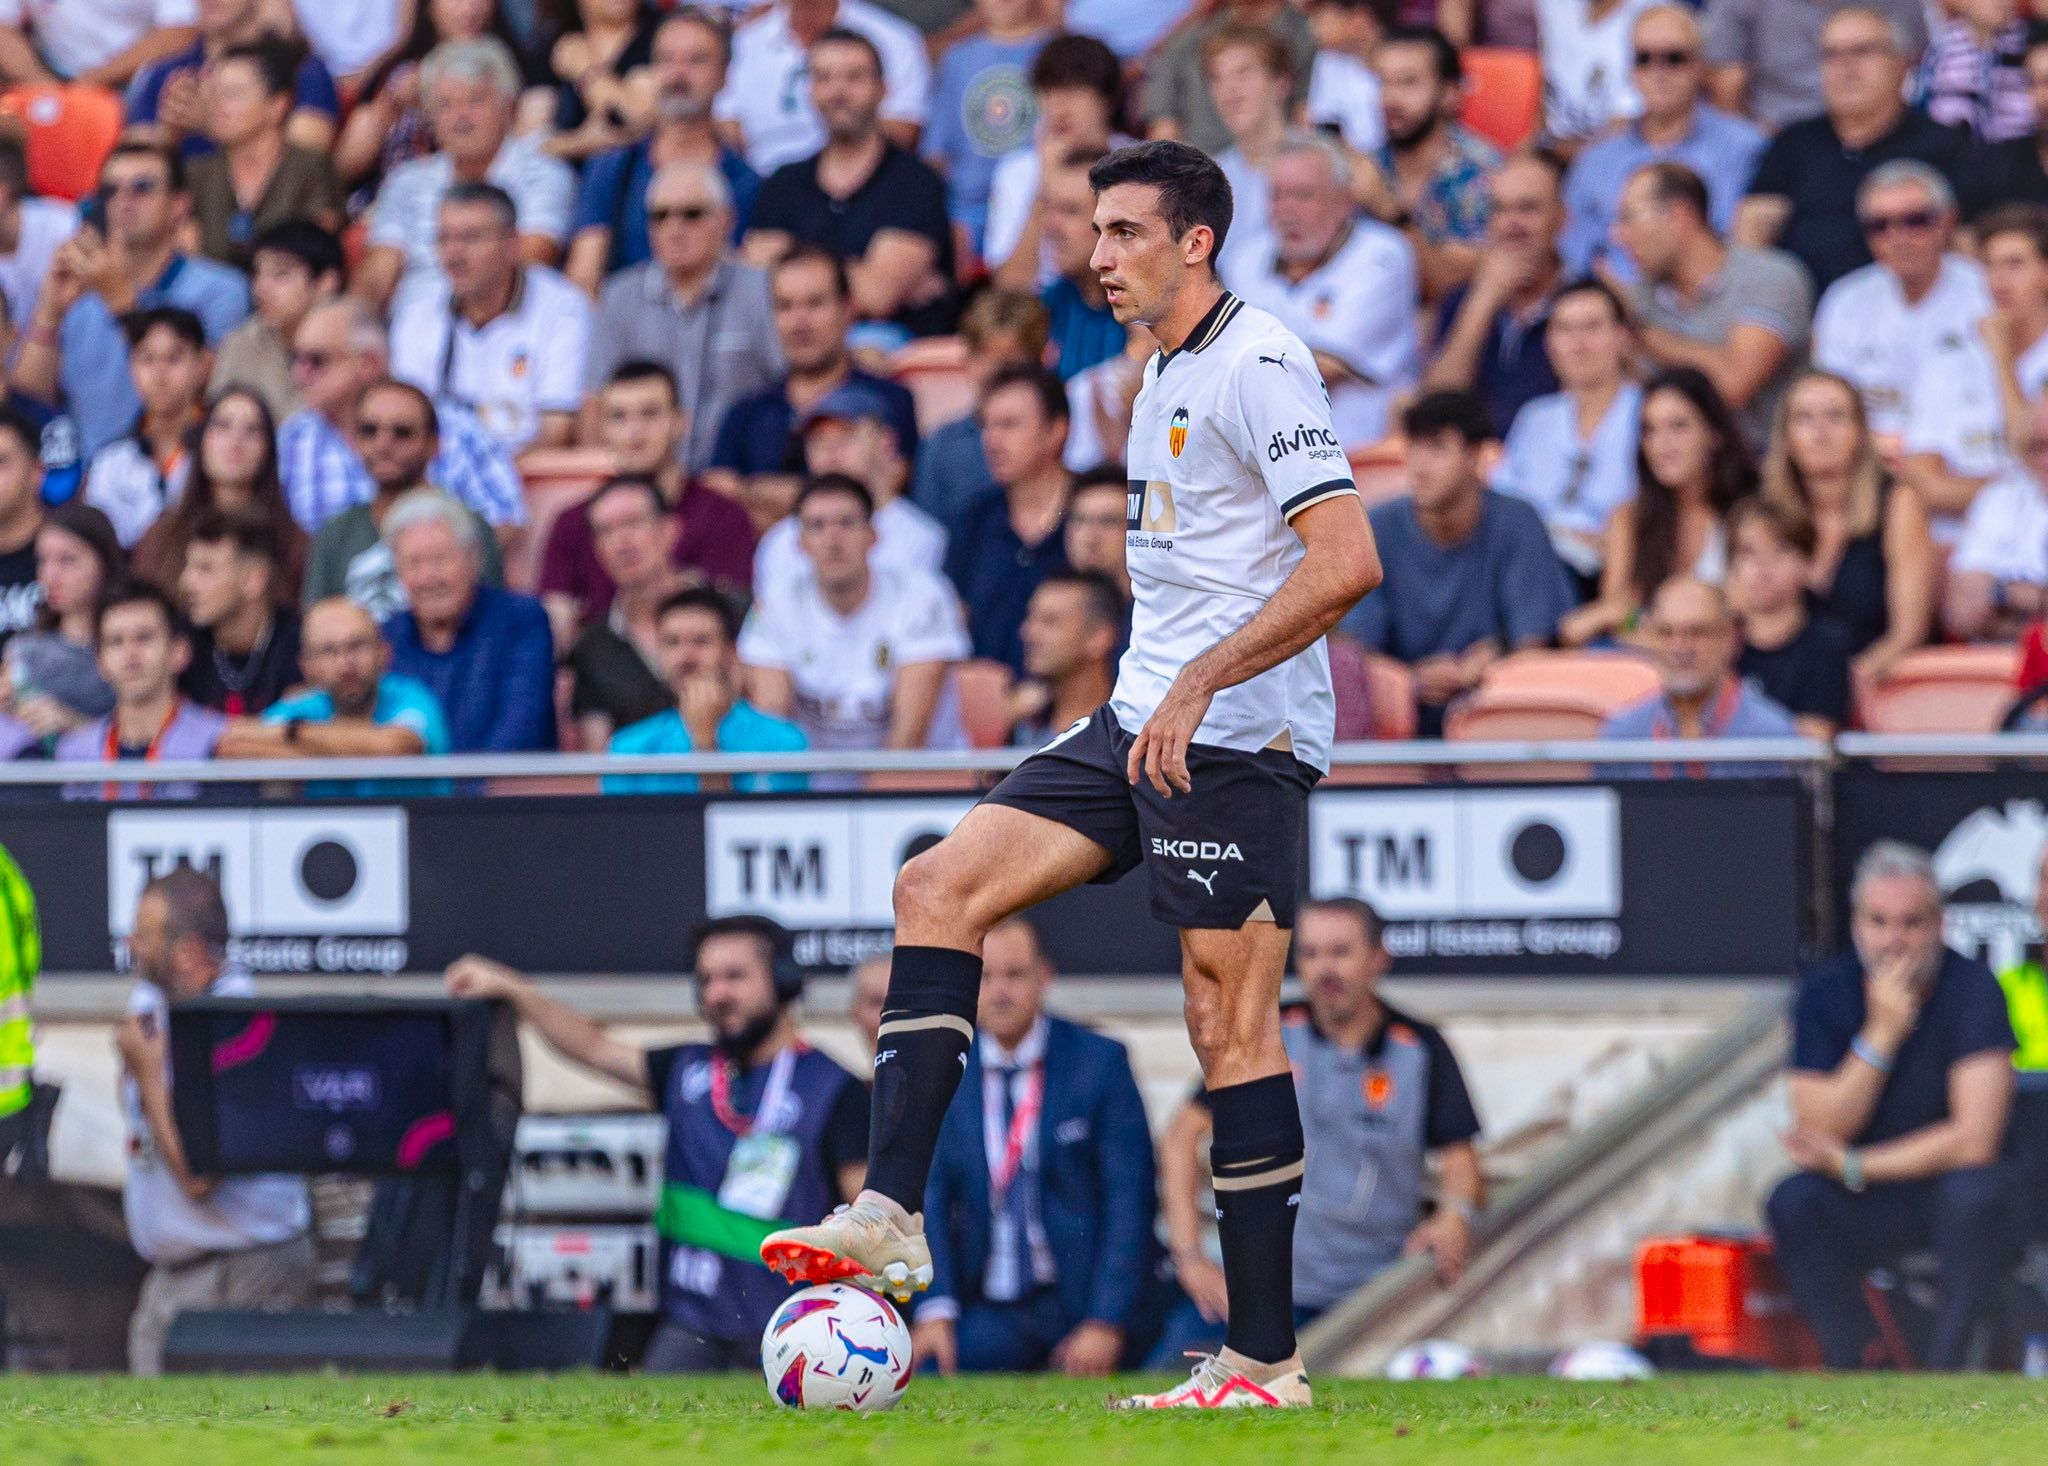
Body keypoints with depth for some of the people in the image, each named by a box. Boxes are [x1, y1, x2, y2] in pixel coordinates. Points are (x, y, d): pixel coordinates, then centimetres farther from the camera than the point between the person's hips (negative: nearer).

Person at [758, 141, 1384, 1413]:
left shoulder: (1256, 367, -13)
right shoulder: (1164, 375, 17)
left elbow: (1348, 560, -22)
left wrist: (1200, 684, -24)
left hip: (1235, 738, -10)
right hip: (1145, 722, 10)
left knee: (1231, 1028, -8)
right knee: (939, 888, -1)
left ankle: (1266, 1359, -5)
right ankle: (892, 1216, -6)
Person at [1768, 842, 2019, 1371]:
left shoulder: (1971, 990, -14)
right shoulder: (1824, 994, -6)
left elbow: (1975, 1139, -20)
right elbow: (1818, 1133, -13)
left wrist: (1850, 1166, -17)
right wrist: (1882, 1033, -23)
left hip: (1953, 1195, -2)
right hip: (1867, 1208, 2)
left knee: (1976, 1191, -35)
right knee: (1793, 1202, -27)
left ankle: (1946, 1365, -28)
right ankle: (1856, 1362, -25)